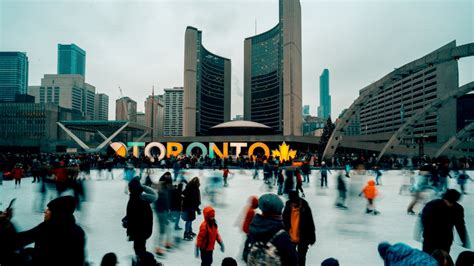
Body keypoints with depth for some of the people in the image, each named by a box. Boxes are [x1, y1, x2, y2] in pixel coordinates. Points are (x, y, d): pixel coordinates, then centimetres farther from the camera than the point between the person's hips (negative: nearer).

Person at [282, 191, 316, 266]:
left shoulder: (305, 208, -16)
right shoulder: (287, 208, -9)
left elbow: (310, 223, -8)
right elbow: (284, 223, 2)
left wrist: (312, 238, -3)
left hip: (302, 239, -2)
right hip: (290, 238, 3)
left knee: (301, 257, 14)